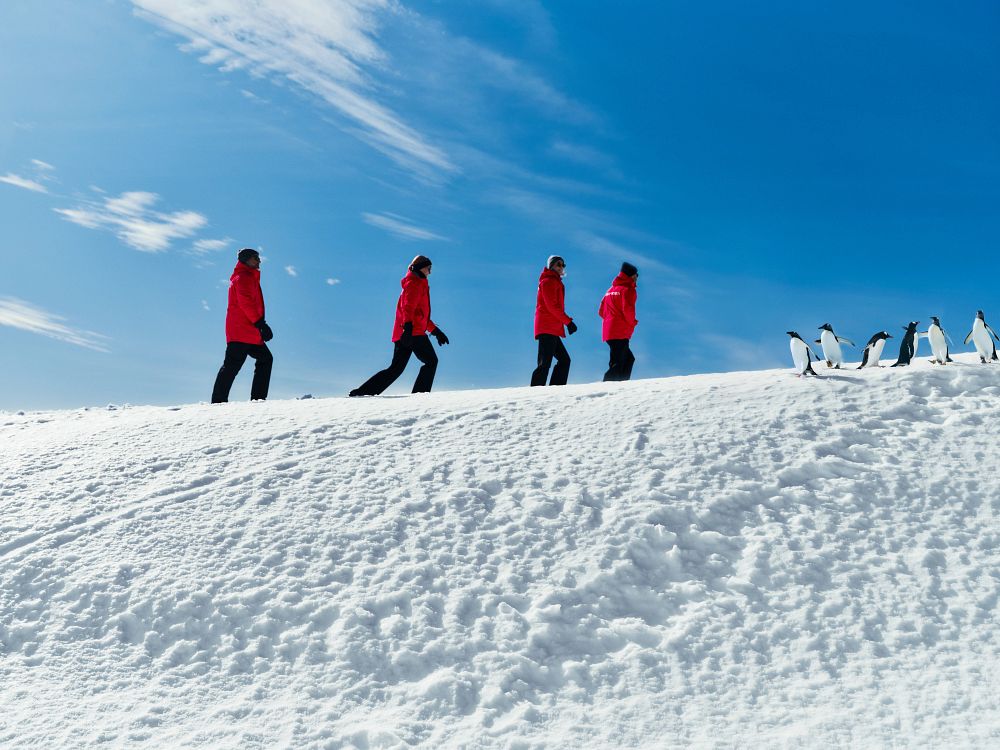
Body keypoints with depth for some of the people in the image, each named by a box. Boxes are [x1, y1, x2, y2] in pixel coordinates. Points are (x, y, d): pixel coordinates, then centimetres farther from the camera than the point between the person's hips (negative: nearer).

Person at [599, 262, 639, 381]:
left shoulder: (611, 290, 21)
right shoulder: (628, 289, -5)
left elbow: (601, 312, 20)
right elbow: (627, 309, -20)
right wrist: (632, 322, -3)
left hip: (608, 331, 9)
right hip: (620, 332, -9)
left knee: (629, 359, 19)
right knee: (617, 364, -12)